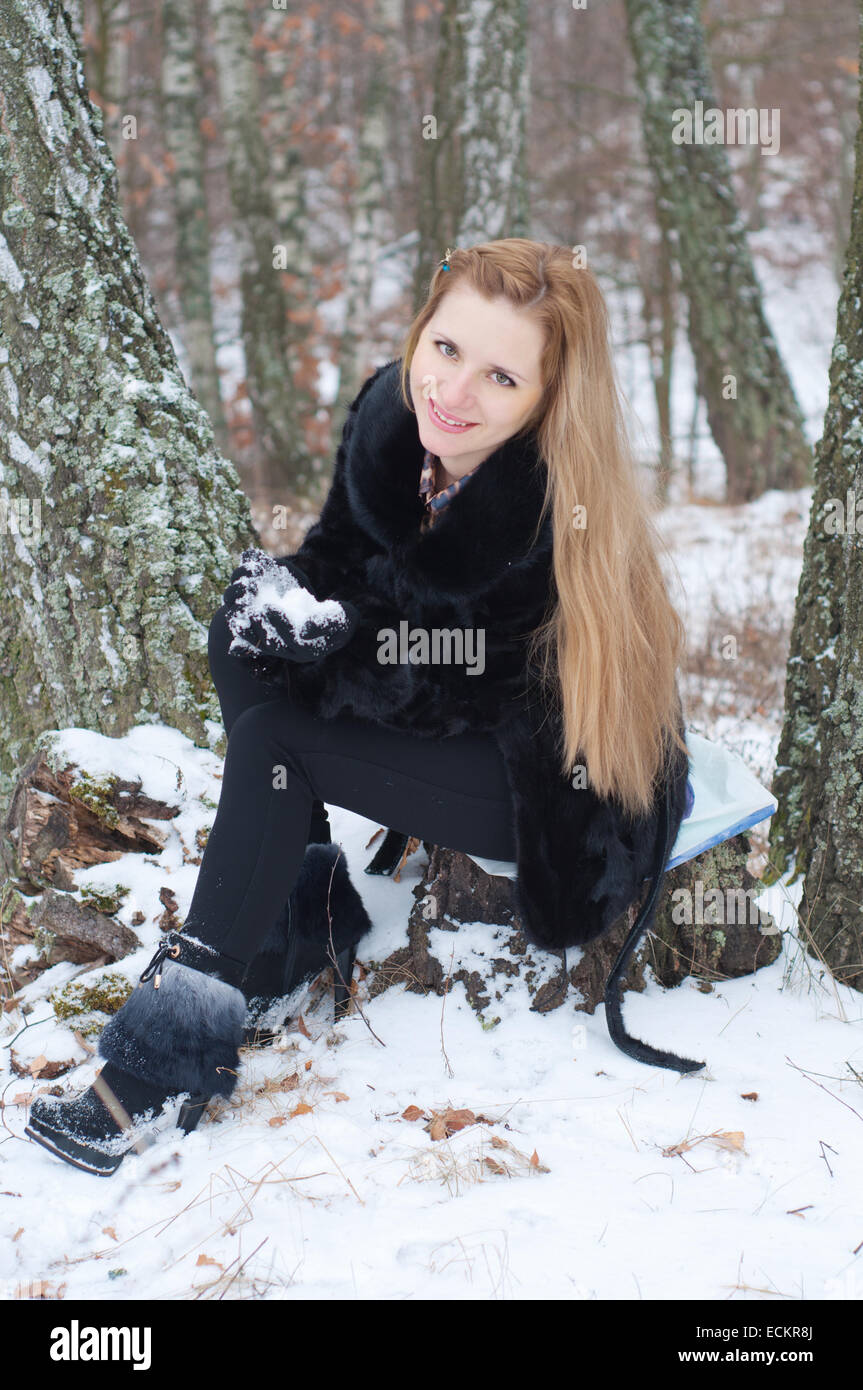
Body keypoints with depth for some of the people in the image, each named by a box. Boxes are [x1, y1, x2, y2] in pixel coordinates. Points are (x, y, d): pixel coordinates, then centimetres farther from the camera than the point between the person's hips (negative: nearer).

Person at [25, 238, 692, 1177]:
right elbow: (338, 560, -1)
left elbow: (460, 688, -24)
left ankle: (153, 1073, -15)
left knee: (274, 737, -21)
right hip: (448, 705, 8)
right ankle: (301, 901, 1)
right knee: (248, 641, -8)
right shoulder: (389, 412, -12)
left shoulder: (560, 519, -31)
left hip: (563, 787, -8)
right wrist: (294, 604, -22)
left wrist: (327, 637, -29)